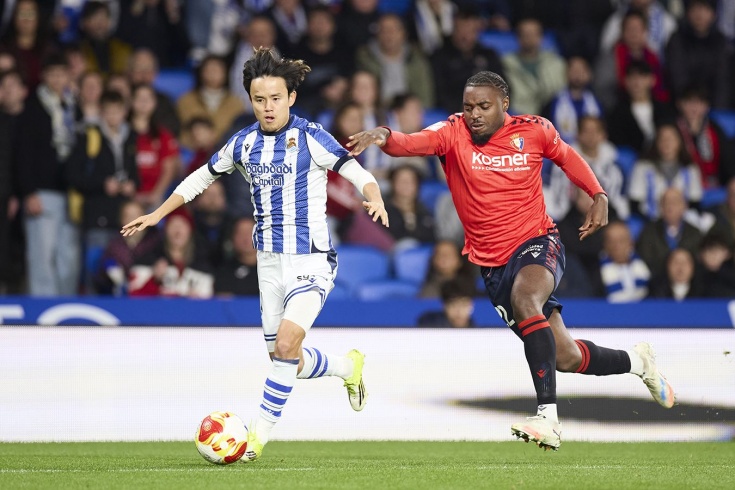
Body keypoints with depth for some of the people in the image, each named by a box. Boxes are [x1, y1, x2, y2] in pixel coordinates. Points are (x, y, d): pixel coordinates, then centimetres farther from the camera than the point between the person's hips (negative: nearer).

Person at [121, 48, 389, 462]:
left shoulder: (310, 137, -10)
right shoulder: (244, 143, 5)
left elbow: (358, 174, -14)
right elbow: (202, 178, 19)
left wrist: (375, 199, -35)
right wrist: (156, 215, 17)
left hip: (311, 259, -6)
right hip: (270, 261, 6)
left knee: (286, 345, -19)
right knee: (284, 359, 8)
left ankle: (261, 434, -8)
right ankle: (348, 366, 37)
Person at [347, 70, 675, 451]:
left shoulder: (534, 130, -3)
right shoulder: (453, 133, -7)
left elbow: (566, 156, 18)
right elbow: (413, 143, -27)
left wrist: (598, 196, 6)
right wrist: (384, 136, -48)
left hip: (538, 243, -2)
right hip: (492, 262, 2)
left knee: (525, 299, -37)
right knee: (565, 358, 5)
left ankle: (548, 417, -41)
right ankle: (636, 361, 37)